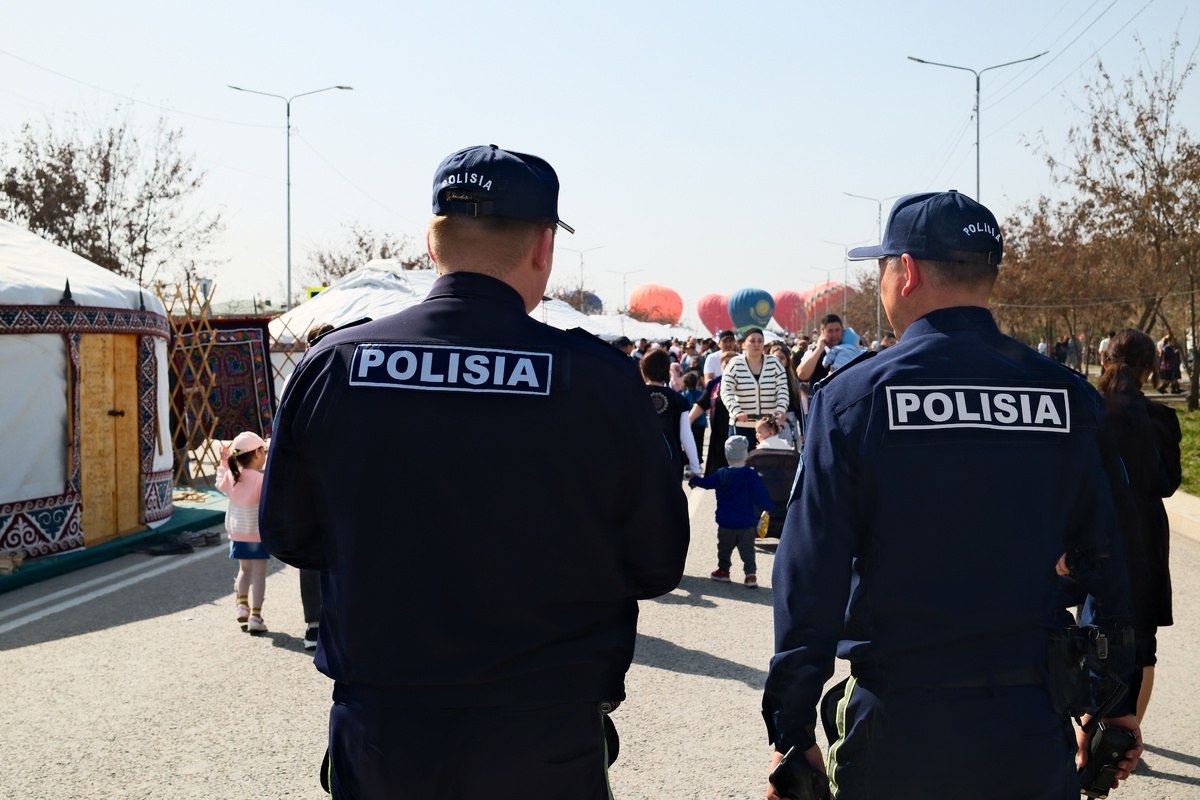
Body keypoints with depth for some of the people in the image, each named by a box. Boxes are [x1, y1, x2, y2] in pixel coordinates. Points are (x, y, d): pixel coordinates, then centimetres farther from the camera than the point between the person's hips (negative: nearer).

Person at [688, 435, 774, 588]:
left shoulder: (720, 474, -3)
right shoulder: (751, 475, -12)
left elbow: (705, 482, 11)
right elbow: (761, 495, -13)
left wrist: (693, 480, 32)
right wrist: (769, 507, 4)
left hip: (725, 523, 2)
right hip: (747, 523, -1)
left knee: (724, 548, 18)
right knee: (747, 549, 4)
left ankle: (723, 570, 27)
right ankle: (750, 573, -7)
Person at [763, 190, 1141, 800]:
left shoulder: (852, 397, -9)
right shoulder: (1070, 399, -1)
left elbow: (810, 580, -10)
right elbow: (1105, 565, 3)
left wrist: (792, 733, -3)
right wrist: (1116, 705, 15)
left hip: (897, 732, -1)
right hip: (1032, 732, 2)